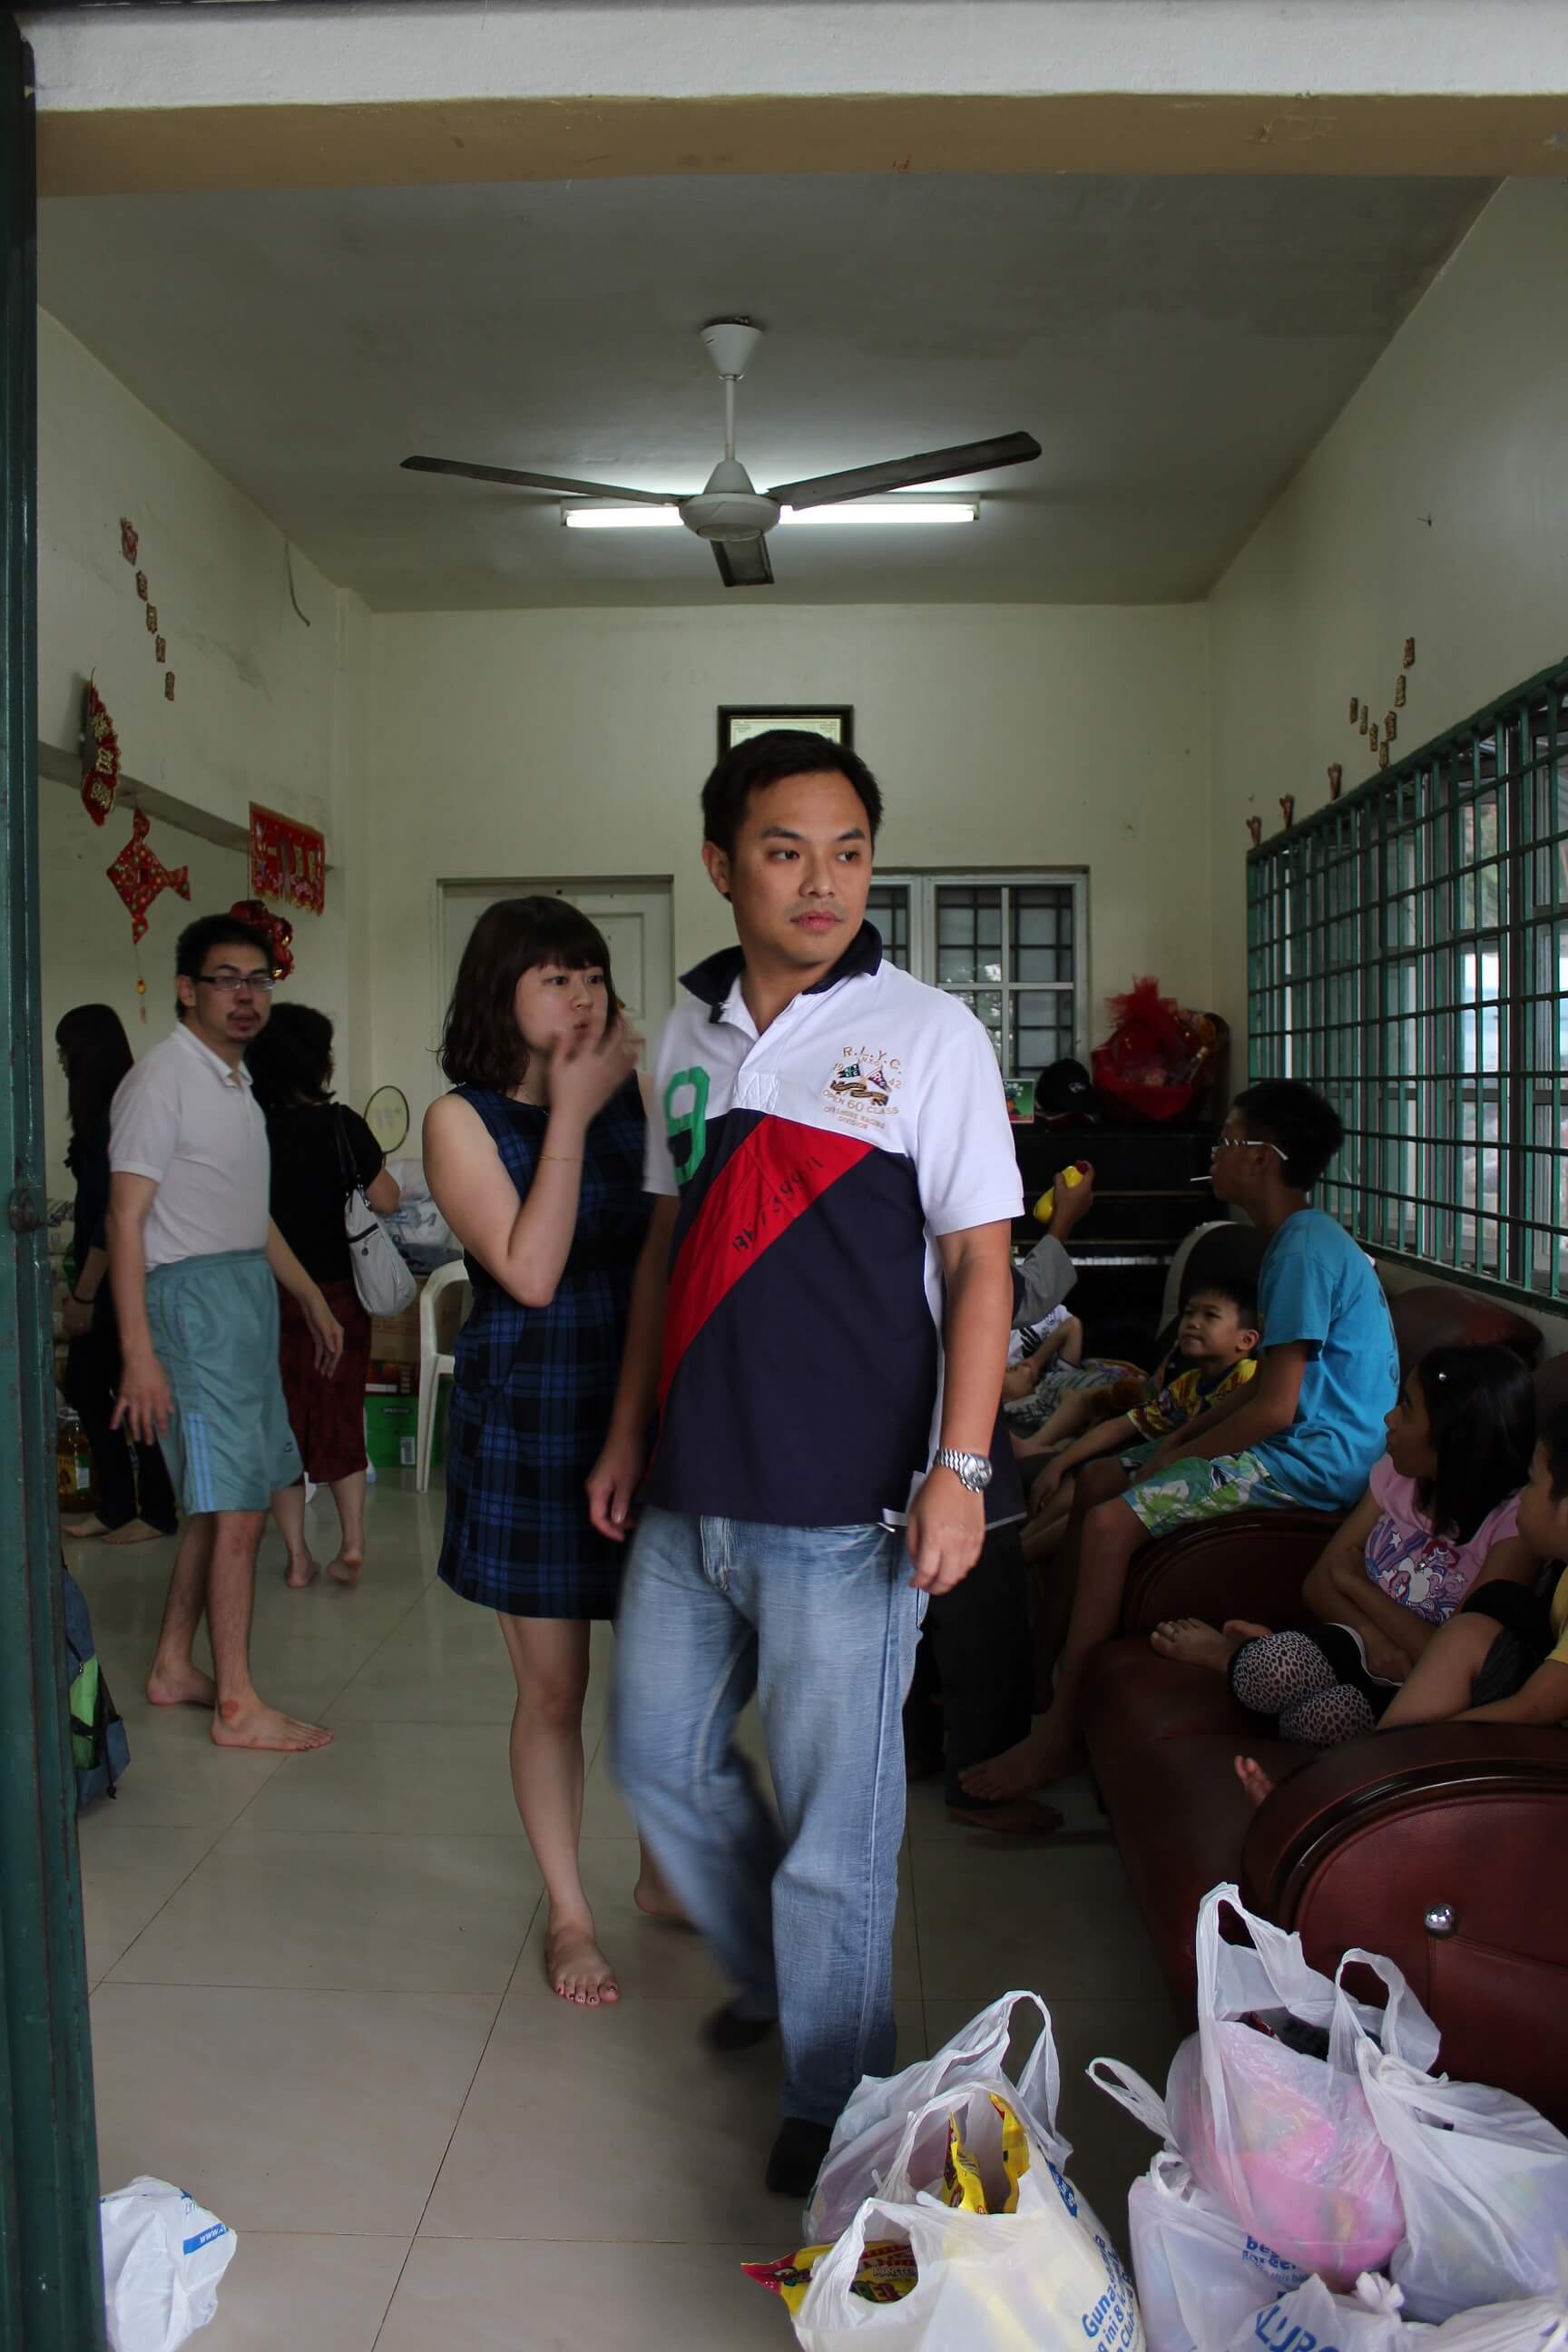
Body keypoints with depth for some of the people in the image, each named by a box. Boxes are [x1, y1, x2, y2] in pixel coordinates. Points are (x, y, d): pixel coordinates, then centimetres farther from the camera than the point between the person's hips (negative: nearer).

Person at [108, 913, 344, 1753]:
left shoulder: (236, 1082, 17)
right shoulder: (162, 1079, -11)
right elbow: (126, 1220, -17)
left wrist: (312, 1297, 24)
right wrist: (139, 1354, -23)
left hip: (248, 1291, 9)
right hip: (194, 1296, -9)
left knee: (217, 1501, 13)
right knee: (238, 1508, -8)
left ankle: (173, 1668, 25)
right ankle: (237, 1706, 0)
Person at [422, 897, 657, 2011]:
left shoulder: (632, 1094, 3)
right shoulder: (464, 1120, -6)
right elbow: (530, 1271, -18)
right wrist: (570, 1115, -16)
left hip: (639, 1407, 3)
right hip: (526, 1422, -3)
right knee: (552, 1688, 8)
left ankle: (662, 1872, 33)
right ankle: (570, 1913, 28)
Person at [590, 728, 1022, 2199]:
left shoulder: (928, 1034, -6)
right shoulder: (689, 1036, 9)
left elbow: (978, 1263, -7)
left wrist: (960, 1469, -15)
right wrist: (629, 1427, 16)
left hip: (842, 1504, -6)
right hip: (689, 1494, 6)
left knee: (833, 1823, 6)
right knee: (660, 1757, 19)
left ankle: (832, 2105, 28)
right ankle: (768, 1978, 45)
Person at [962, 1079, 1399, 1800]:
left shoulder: (1306, 1250, -19)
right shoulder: (1297, 1242, 14)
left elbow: (1274, 1410, -23)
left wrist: (1180, 1458, -11)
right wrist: (1179, 1439, 6)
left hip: (1316, 1461, -11)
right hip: (1297, 1442, 11)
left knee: (1110, 1523, -21)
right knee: (1097, 1479, 12)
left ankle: (1057, 1734, -14)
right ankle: (1048, 1662, 18)